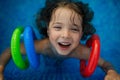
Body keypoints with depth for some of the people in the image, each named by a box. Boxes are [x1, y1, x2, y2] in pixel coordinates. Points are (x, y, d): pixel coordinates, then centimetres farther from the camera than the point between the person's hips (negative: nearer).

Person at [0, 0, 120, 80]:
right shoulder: (42, 46, -49)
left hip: (69, 62, 0)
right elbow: (10, 51, -37)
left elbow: (105, 64, -31)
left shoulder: (82, 52, -46)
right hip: (46, 60, 0)